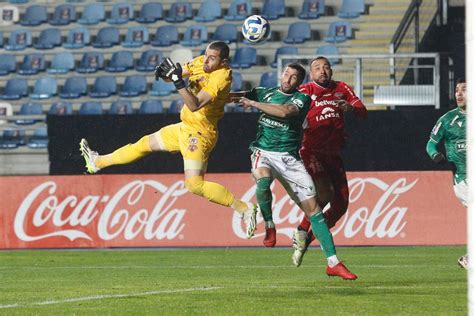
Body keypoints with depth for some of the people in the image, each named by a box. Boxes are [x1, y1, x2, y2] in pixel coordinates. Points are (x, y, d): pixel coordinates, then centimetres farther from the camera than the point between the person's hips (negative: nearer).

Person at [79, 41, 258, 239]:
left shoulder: (221, 77, -25)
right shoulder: (200, 63, -1)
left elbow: (194, 105, -35)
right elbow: (175, 74, 8)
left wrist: (178, 81, -40)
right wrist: (165, 72, -14)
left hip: (198, 134, -9)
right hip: (185, 127, 9)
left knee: (194, 185, -19)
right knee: (146, 143, 24)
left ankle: (244, 208, -14)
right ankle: (98, 162, 45)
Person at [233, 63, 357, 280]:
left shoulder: (302, 99, 1)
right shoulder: (266, 93, 11)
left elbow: (285, 111, -18)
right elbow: (233, 96, 14)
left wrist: (253, 103, -12)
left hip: (289, 159, 0)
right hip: (263, 153, 0)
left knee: (312, 208, -5)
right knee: (263, 181, -36)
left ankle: (333, 263, -3)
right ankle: (269, 226, -9)